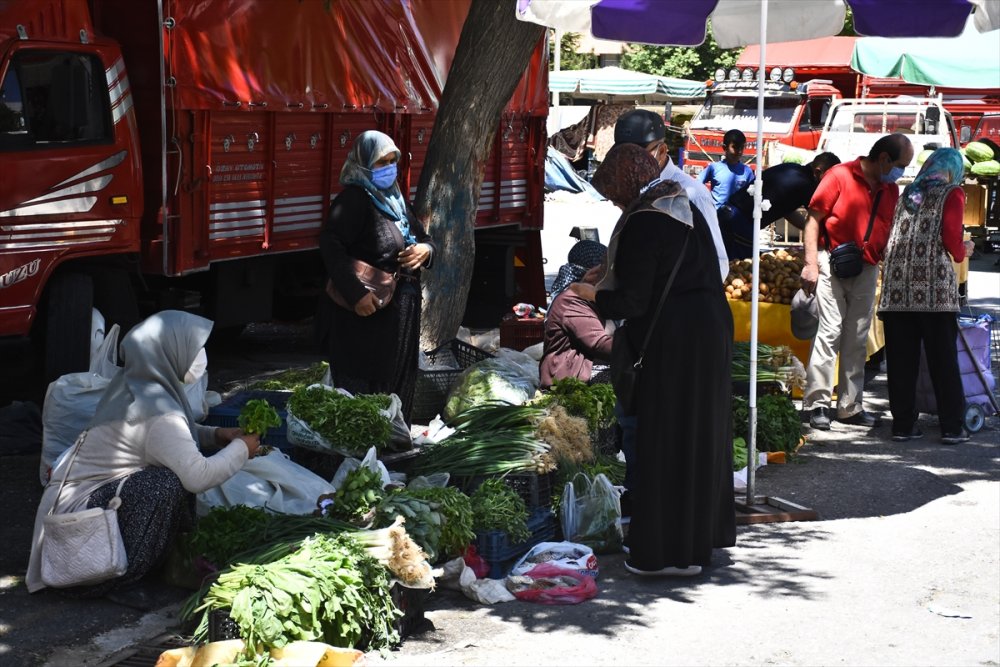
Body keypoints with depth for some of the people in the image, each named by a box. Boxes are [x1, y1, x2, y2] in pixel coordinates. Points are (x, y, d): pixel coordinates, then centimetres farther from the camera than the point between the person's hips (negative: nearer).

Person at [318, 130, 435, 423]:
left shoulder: (395, 198, 14)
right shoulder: (354, 198, -12)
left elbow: (423, 239, 21)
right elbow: (330, 245, -24)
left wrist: (425, 250, -5)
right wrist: (356, 293, -32)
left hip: (401, 310, 9)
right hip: (367, 311, -8)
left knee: (398, 384, 16)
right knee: (363, 390, -4)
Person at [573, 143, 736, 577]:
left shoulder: (642, 225, -18)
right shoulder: (684, 209, 8)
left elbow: (632, 301, -17)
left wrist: (591, 294, 1)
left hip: (674, 343, -9)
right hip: (710, 331, 9)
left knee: (666, 440, 2)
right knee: (699, 434, 18)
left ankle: (673, 550, 9)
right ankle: (702, 531, 31)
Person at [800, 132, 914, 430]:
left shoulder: (891, 190, 12)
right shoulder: (840, 176, -6)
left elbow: (890, 233, 18)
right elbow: (813, 219, -7)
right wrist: (811, 263, -14)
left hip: (868, 270, 6)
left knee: (857, 339, 7)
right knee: (830, 331, -9)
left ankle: (850, 406, 13)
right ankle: (817, 403, -6)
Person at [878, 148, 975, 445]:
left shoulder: (907, 194, 19)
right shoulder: (952, 194, 4)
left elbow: (888, 240, 15)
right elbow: (951, 240, -6)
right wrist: (963, 251, 15)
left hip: (897, 288, 4)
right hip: (934, 289, -4)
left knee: (901, 361, 7)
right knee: (943, 360, 2)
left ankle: (903, 424, 9)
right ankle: (951, 427, 4)